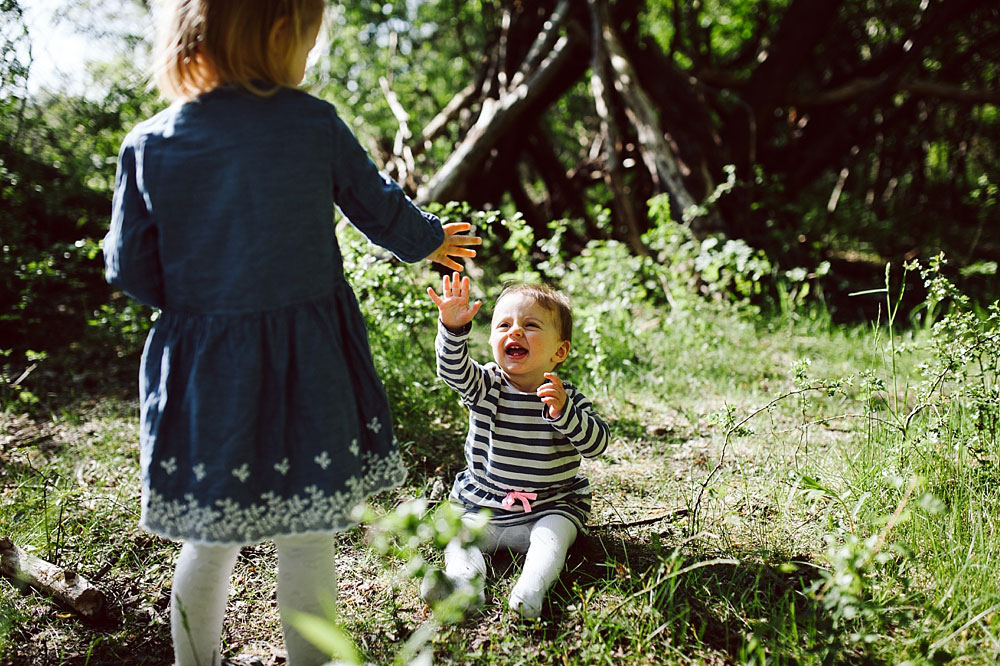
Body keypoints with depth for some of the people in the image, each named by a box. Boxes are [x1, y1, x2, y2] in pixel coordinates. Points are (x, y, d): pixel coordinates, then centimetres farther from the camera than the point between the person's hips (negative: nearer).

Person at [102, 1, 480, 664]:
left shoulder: (148, 145, -4)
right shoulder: (314, 124, -9)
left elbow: (130, 269, 1)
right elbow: (381, 210, 6)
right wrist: (431, 240, 26)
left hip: (201, 376, 3)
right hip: (306, 370, -2)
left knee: (207, 542, 18)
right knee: (308, 543, 11)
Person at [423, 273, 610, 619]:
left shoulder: (567, 397, -5)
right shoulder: (485, 386, -4)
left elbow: (597, 443, -15)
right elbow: (454, 368, -24)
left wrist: (564, 413, -32)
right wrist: (453, 327, -44)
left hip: (550, 508, -1)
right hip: (483, 505, 2)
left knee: (552, 537, -27)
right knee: (458, 533, -17)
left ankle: (531, 588, -42)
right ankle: (464, 579, -37)